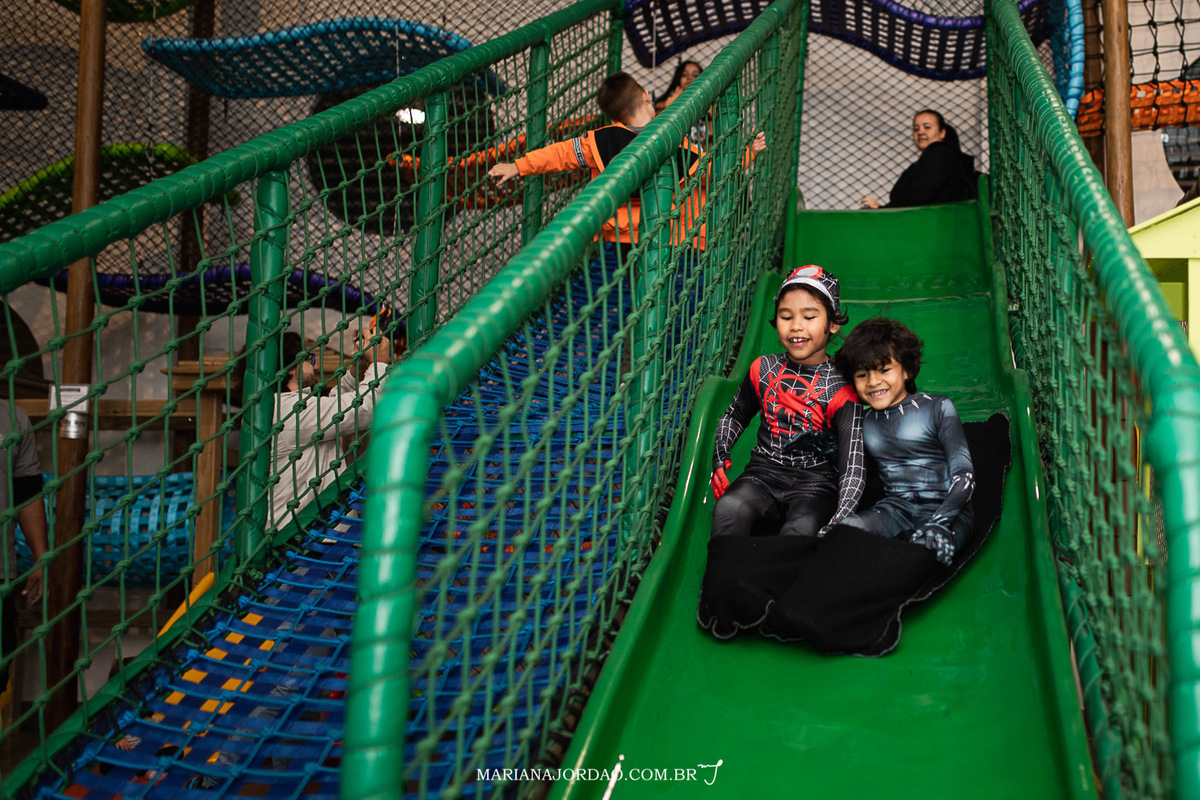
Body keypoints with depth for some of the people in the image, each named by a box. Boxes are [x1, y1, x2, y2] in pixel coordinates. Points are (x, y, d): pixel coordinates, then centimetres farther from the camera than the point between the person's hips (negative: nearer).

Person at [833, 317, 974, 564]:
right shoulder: (865, 422, 15)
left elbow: (964, 474, -6)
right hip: (895, 509, 3)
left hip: (945, 509, -3)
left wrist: (939, 523, -22)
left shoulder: (938, 408, 2)